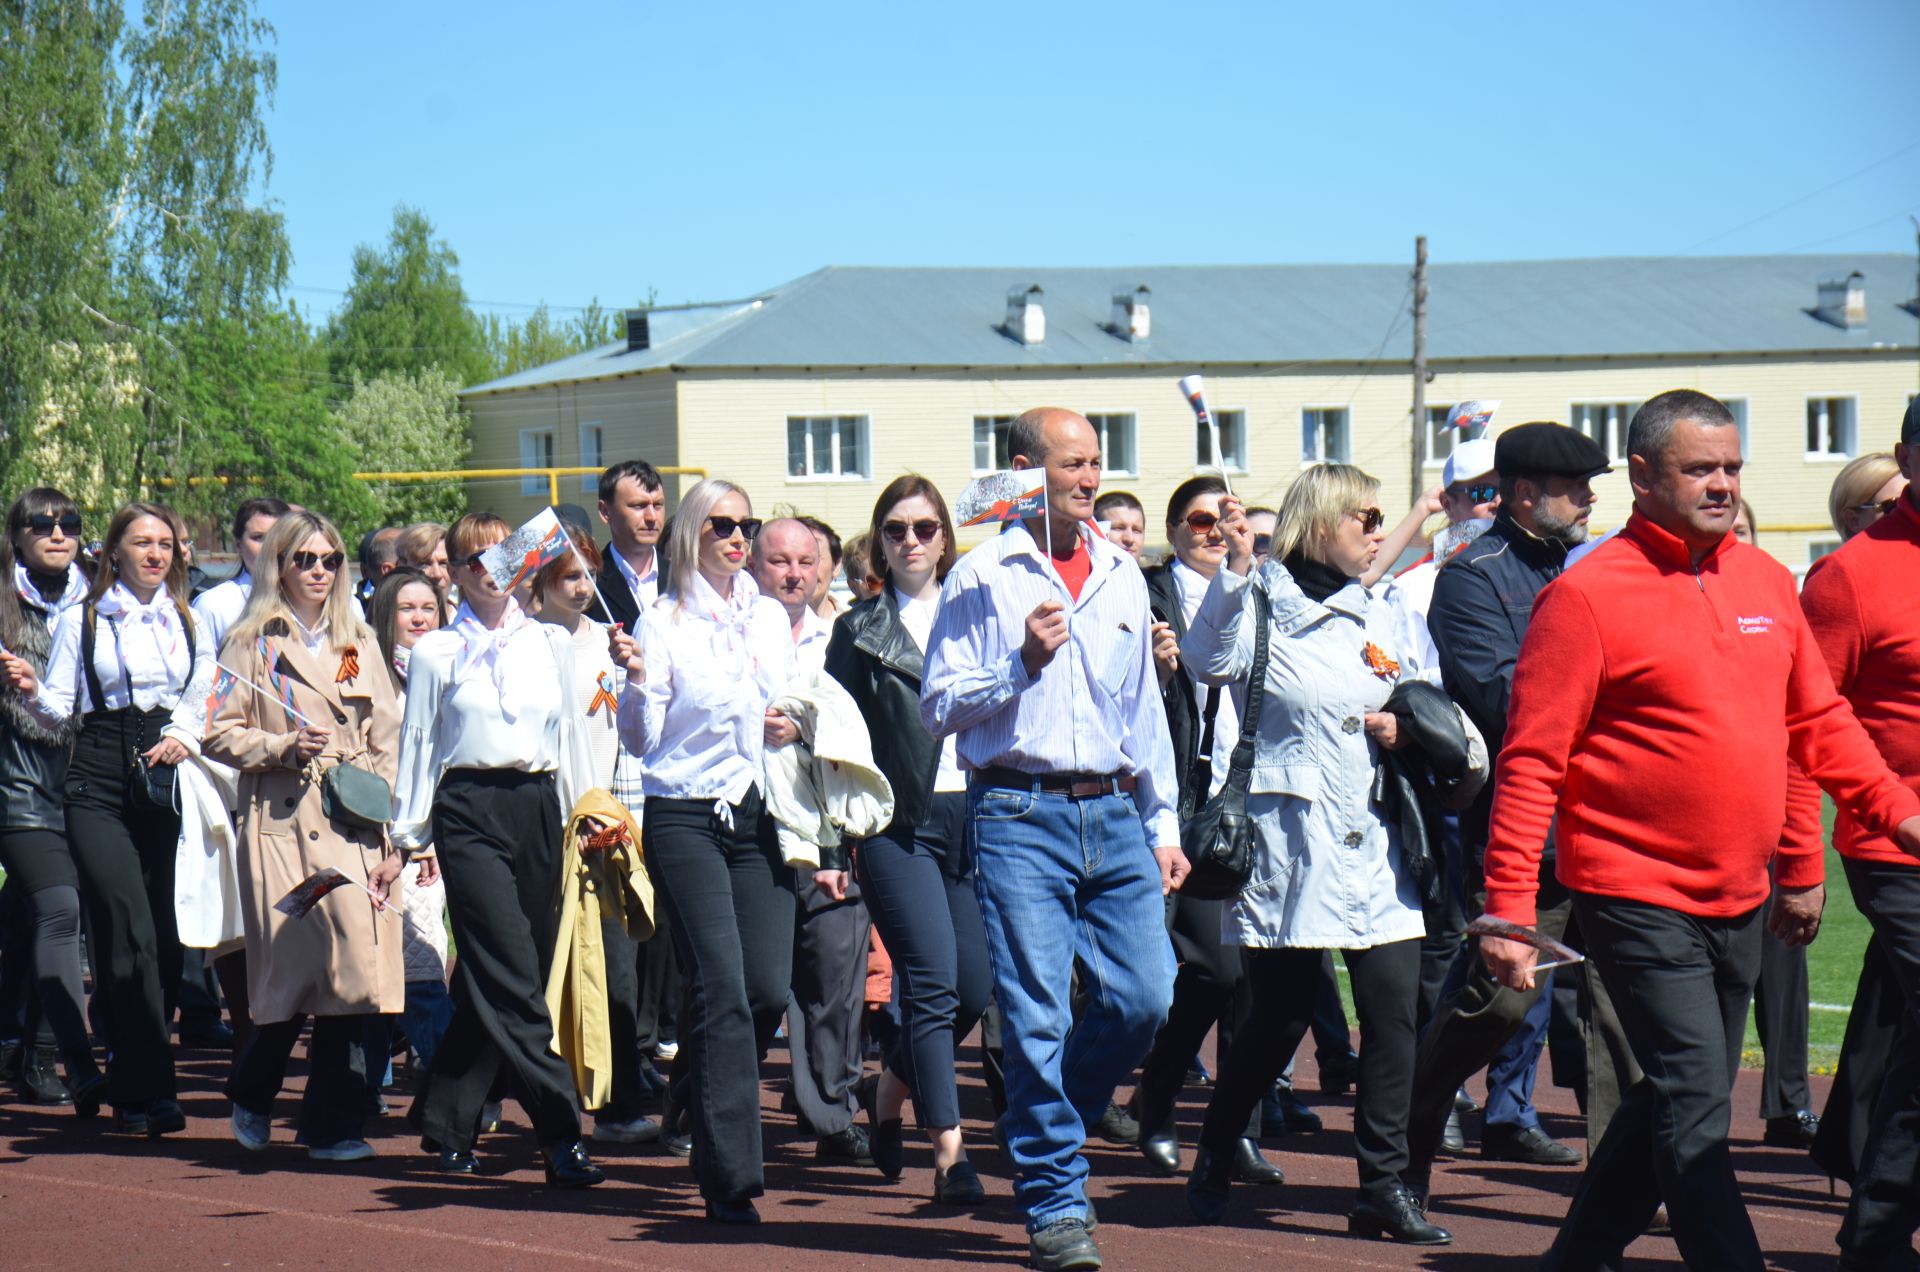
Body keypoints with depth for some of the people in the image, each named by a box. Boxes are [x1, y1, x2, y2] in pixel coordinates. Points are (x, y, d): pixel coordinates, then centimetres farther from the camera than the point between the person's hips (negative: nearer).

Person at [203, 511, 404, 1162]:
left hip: (356, 824, 3)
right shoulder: (252, 643, 5)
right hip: (283, 822, -3)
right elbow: (218, 735, 1)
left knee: (355, 970, -6)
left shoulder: (359, 644, 16)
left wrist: (392, 840, 4)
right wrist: (283, 748, -15)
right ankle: (252, 1097, 21)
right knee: (293, 973, -5)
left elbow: (387, 743, 12)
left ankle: (334, 1123, 2)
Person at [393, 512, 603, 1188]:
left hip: (538, 808, 4)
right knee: (514, 980, -13)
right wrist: (412, 834, 6)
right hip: (469, 813, -4)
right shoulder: (434, 653, 6)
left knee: (493, 981, 6)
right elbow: (417, 744, 9)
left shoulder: (552, 644, 13)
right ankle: (561, 1136, -16)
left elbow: (572, 734, 17)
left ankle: (445, 1122, 21)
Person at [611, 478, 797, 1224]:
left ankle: (695, 1093, 28)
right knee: (723, 988, -12)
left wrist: (786, 729, 4)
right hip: (686, 818, -5)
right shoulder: (663, 622, -2)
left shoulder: (771, 618, 13)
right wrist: (636, 679, -22)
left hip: (758, 814, 5)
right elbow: (639, 740, -4)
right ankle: (730, 1176, -9)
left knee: (769, 988, -4)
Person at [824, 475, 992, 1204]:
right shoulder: (859, 630, 7)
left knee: (974, 985, 0)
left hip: (973, 812, 3)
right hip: (897, 822, -3)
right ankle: (949, 1150, -10)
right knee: (932, 978, -13)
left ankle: (893, 1085, 27)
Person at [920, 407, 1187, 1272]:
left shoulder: (1122, 577, 15)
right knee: (1038, 1017, -6)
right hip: (1019, 817, -5)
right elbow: (939, 708, -3)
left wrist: (1162, 824, 19)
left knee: (1143, 996, -3)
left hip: (1113, 813, 5)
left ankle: (1043, 1124, 22)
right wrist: (1022, 664, -17)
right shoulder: (982, 577, -1)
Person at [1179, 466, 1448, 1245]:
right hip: (1290, 839, -6)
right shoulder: (1261, 605, -4)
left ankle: (1383, 1188, 4)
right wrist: (1235, 567, -32)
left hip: (1372, 840, 6)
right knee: (1279, 1018, -1)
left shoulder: (1370, 617, 16)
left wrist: (1400, 730, 5)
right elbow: (1213, 662, -24)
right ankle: (1213, 1166, 21)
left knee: (1395, 1012, -3)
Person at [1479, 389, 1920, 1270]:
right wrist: (1508, 909, -17)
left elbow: (1820, 722, 18)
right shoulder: (1587, 595, -11)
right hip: (1637, 896, -7)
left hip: (1740, 899, 7)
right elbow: (1531, 763, -12)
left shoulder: (1767, 582, 9)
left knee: (1680, 1101, 16)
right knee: (1694, 1106, -10)